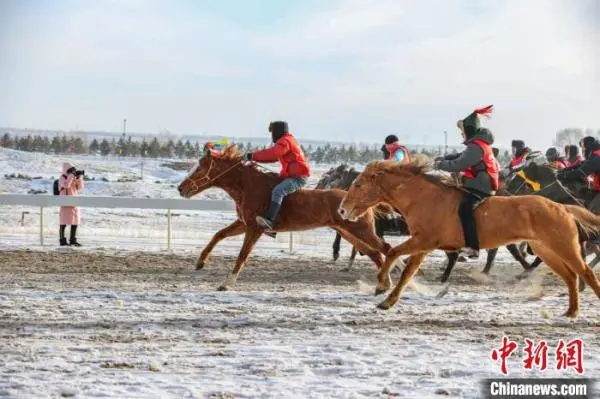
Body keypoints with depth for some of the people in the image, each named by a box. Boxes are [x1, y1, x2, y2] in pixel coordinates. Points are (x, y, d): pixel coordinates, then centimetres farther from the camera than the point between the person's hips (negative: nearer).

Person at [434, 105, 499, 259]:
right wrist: (443, 159, 9)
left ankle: (472, 247, -40)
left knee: (464, 208, -30)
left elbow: (459, 165, -18)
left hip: (480, 187, -12)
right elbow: (461, 157, 23)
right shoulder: (478, 145, 18)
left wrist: (442, 165, -4)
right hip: (481, 184, 12)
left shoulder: (476, 147, -16)